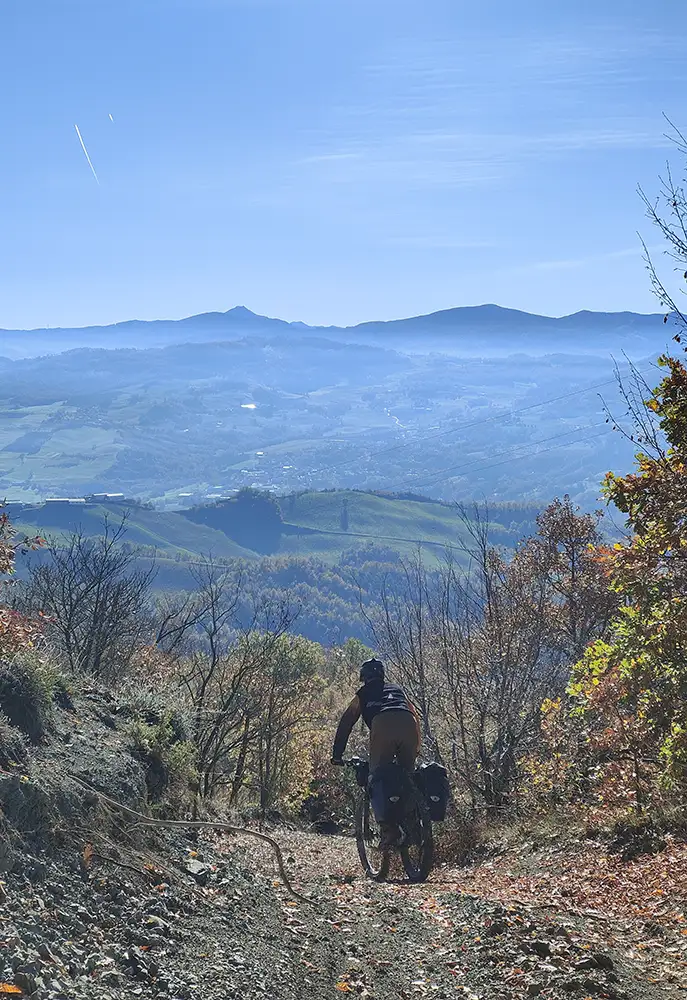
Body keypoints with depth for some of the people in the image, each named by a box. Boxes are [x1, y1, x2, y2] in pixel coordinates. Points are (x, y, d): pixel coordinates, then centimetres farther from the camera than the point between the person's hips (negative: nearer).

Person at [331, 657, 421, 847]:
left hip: (381, 726, -3)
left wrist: (337, 754, 30)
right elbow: (415, 716, 38)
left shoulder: (362, 695, 33)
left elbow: (345, 723, 28)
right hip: (408, 724, 3)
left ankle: (388, 831, -9)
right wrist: (416, 748, 43)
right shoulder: (397, 690, 40)